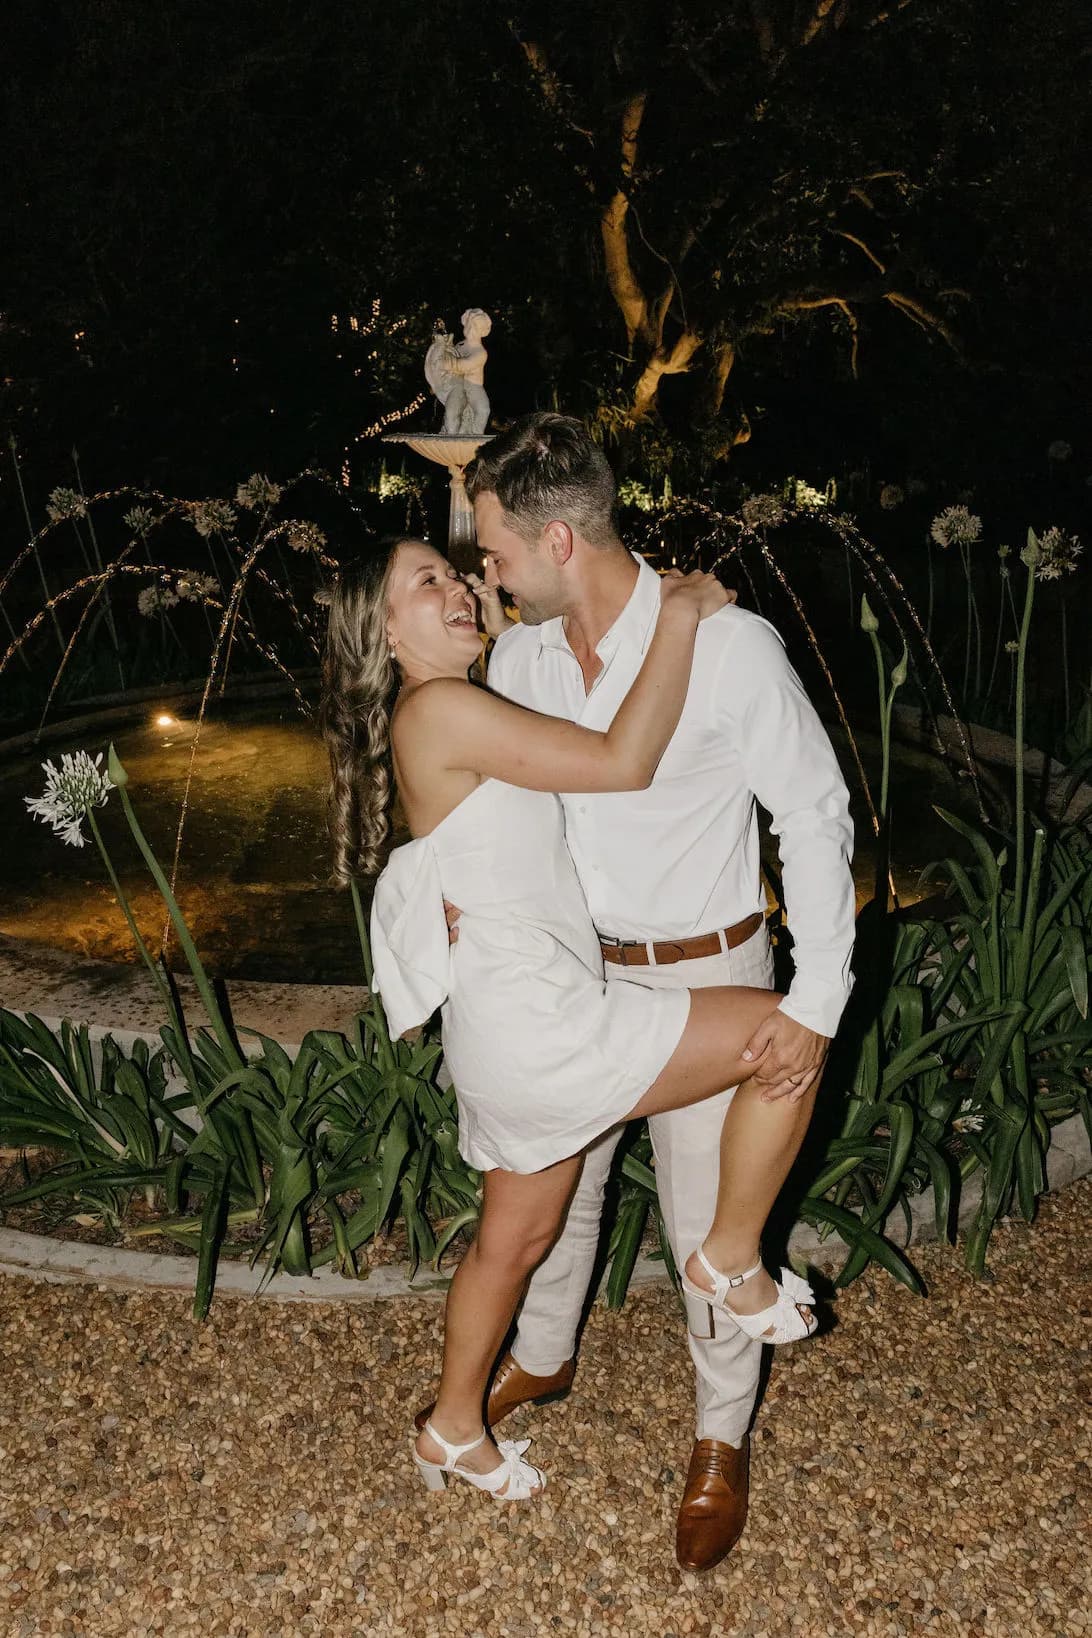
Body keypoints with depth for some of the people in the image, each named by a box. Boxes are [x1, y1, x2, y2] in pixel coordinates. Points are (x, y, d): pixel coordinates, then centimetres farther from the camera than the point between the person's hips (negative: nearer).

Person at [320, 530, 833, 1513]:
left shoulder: (463, 716, 16)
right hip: (536, 1024, -10)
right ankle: (734, 1261, 9)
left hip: (520, 1028, 10)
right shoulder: (438, 711, -15)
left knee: (516, 1238, 24)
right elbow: (624, 762, -20)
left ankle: (453, 1431, 42)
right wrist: (681, 616, -11)